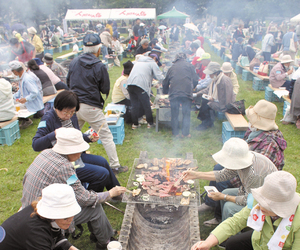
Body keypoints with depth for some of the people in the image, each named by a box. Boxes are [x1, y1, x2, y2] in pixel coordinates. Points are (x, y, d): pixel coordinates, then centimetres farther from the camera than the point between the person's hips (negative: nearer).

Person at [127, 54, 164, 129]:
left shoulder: (138, 61, 31)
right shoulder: (152, 63, 10)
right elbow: (160, 77, 3)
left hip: (130, 84, 6)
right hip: (141, 86, -6)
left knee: (134, 105, 13)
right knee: (146, 105, 7)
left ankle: (135, 124, 19)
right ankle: (150, 123, 18)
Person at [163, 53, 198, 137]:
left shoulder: (172, 67, 20)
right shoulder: (189, 65, 15)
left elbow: (165, 82, 26)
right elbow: (195, 80, 11)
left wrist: (165, 91, 43)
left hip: (174, 93, 1)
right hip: (187, 93, -1)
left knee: (174, 114, 10)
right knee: (186, 114, 8)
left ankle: (175, 133, 16)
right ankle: (185, 133, 10)